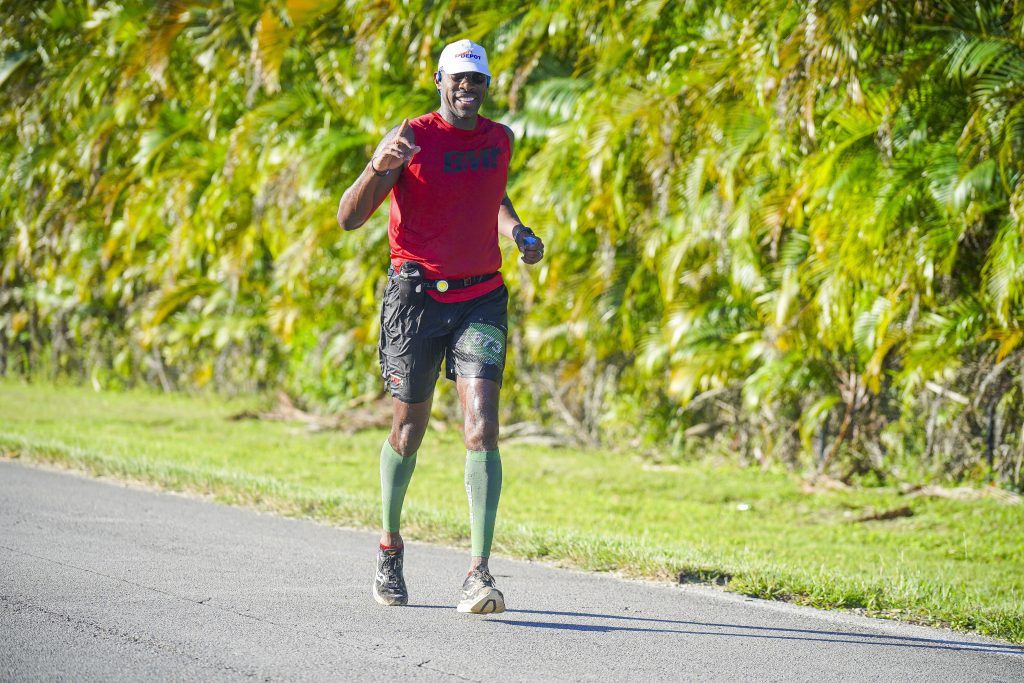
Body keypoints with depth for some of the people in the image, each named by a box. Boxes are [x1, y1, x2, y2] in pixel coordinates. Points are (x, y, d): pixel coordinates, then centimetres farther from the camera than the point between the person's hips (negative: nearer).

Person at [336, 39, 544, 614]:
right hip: (418, 297, -2)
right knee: (409, 431, 9)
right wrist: (379, 167, -32)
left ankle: (480, 572, -20)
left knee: (482, 428, -14)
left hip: (482, 298, 2)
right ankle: (390, 547, 34)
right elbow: (349, 218, -13)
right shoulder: (412, 138, -7)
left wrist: (520, 233, 10)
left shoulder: (500, 139, 7)